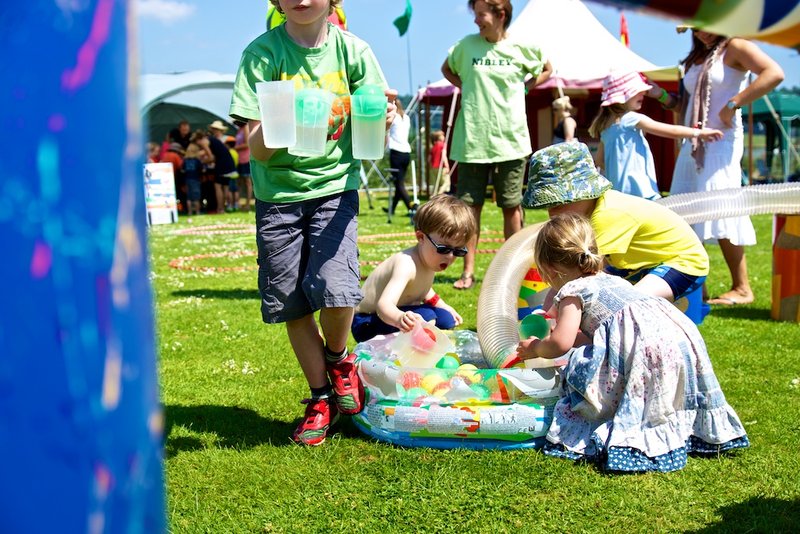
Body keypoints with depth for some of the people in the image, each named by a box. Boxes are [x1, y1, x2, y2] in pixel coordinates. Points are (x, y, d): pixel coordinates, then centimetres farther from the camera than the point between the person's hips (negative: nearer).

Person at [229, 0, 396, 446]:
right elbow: (257, 151, -10)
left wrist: (381, 119, -23)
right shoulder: (262, 53, -6)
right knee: (290, 305, 3)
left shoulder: (352, 50, -3)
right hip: (279, 194, 1)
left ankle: (338, 359, 18)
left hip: (335, 187, 0)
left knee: (335, 291, -16)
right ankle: (322, 397, 24)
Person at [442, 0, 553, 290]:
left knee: (511, 206, 6)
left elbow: (546, 70, 17)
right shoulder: (467, 45, 1)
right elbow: (447, 68, 20)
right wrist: (466, 88, 5)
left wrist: (523, 87, 3)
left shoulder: (523, 46, -1)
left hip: (510, 140, -1)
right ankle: (468, 270, 8)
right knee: (469, 204, 1)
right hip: (472, 140, 1)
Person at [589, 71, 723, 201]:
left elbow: (599, 161, 21)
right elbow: (671, 131, -6)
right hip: (638, 191, -8)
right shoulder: (632, 119, -9)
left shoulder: (606, 124, 14)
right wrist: (699, 133, 2)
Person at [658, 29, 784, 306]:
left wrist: (733, 104, -23)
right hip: (692, 145, 8)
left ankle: (742, 288, -5)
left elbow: (774, 73, -20)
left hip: (721, 142, -8)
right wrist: (662, 95, 7)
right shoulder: (695, 59, 19)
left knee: (720, 211, -12)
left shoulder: (735, 47, -4)